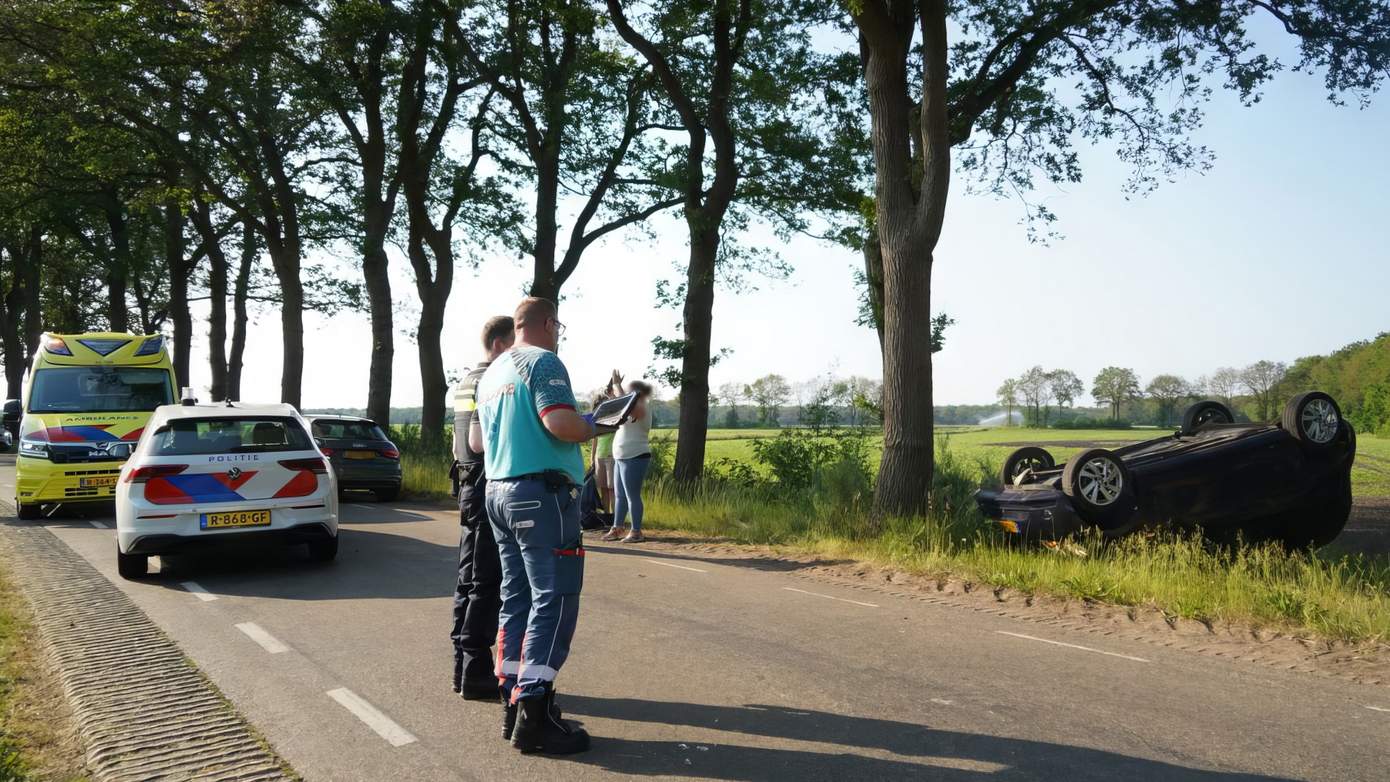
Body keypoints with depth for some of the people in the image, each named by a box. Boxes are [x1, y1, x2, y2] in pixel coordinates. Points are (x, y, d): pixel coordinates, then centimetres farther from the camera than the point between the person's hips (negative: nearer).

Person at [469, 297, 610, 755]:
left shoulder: (491, 373, 18)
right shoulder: (543, 362, -10)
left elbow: (476, 441, 24)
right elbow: (560, 422, -24)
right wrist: (593, 427, -6)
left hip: (498, 491, 9)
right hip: (541, 493, -9)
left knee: (517, 598, 12)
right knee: (553, 601, -7)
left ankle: (513, 704, 15)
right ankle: (534, 717, -9)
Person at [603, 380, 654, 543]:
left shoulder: (641, 408, -13)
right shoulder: (635, 408, 18)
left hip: (635, 458, -10)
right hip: (621, 458, 10)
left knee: (632, 496, -6)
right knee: (619, 495, 12)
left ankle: (636, 532, -2)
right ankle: (616, 529, 18)